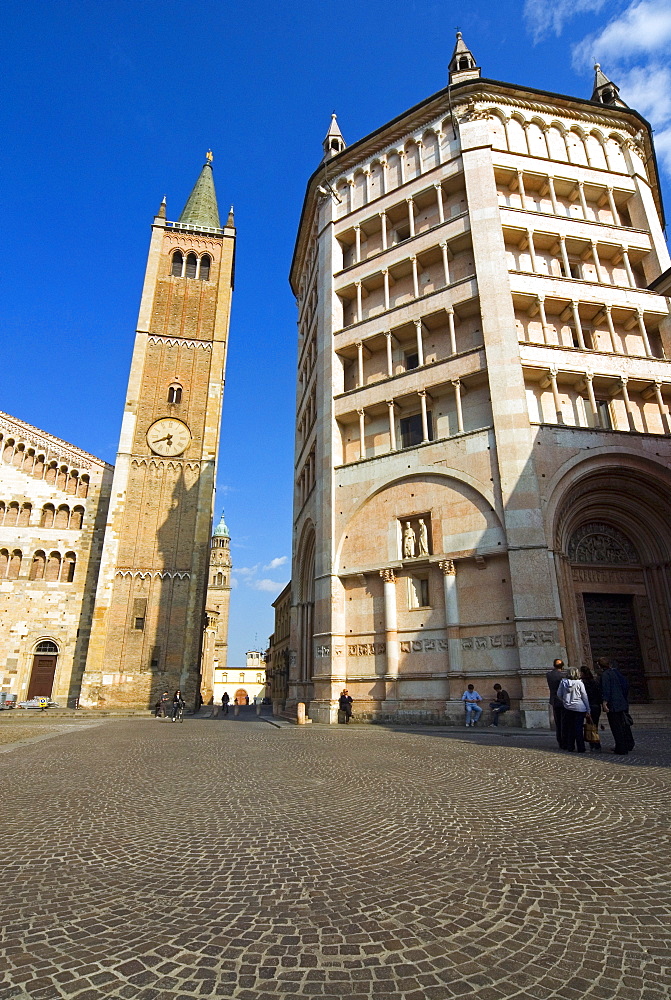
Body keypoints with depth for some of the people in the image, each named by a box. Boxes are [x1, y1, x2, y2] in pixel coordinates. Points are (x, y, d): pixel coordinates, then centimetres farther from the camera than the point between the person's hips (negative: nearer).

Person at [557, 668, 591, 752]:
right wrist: (588, 710, 5)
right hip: (579, 708, -2)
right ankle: (580, 749, 3)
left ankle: (570, 748, 15)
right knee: (579, 729, 1)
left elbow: (559, 694, 5)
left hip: (568, 708, 2)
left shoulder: (563, 681, 2)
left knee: (570, 728, 11)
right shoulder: (579, 683, -5)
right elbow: (585, 697, 0)